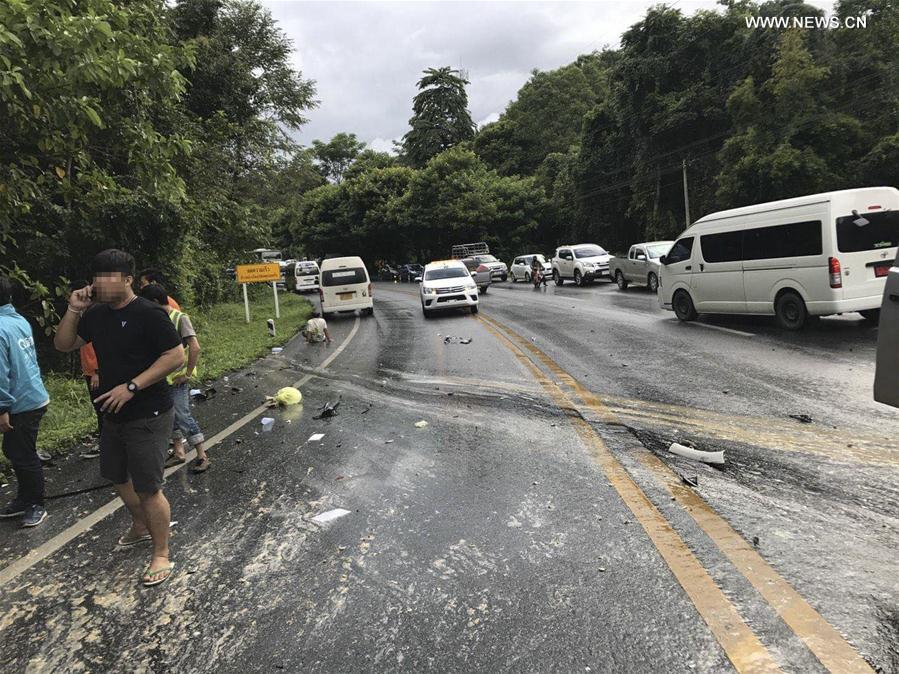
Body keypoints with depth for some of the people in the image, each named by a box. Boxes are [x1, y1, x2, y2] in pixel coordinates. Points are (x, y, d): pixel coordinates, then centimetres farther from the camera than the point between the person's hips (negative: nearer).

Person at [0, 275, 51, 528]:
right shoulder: (22, 321, 6)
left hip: (22, 404, -9)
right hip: (34, 396, 9)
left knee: (24, 457, 5)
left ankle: (36, 505, 19)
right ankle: (24, 500, 32)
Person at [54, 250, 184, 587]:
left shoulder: (149, 314, -18)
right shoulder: (96, 314, 5)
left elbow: (176, 356, -22)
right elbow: (63, 345, 13)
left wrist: (131, 387, -25)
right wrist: (73, 311, -4)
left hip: (148, 416, -8)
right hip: (114, 415, 8)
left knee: (148, 488, -3)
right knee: (117, 476, 23)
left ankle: (161, 555, 15)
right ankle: (141, 526, 48)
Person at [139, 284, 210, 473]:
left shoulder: (180, 318, -15)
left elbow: (195, 347, -22)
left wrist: (187, 374, -18)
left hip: (177, 378, -7)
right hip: (163, 378, 7)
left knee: (183, 416, -6)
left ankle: (202, 456, 2)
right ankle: (179, 452, 27)